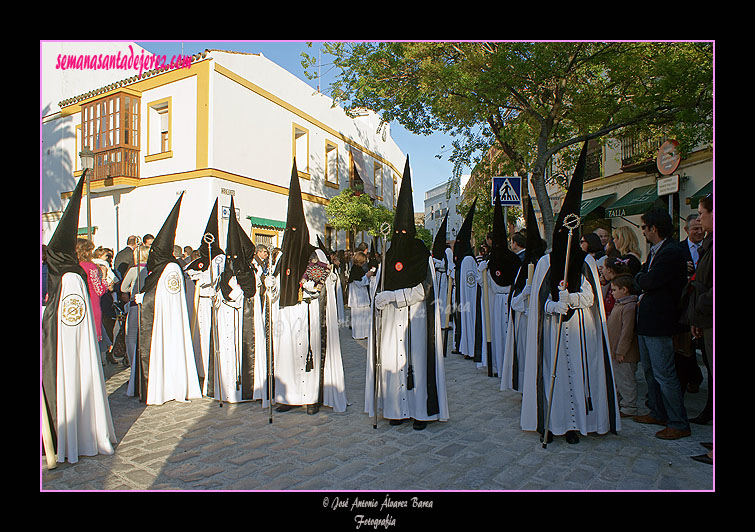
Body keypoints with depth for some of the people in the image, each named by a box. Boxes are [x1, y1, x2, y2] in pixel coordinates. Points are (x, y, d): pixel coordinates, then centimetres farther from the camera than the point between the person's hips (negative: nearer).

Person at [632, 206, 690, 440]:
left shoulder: (671, 253, -18)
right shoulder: (654, 251, 14)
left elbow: (649, 281, -22)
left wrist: (639, 276, -3)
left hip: (659, 323, -10)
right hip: (647, 321, 11)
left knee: (664, 374, -3)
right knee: (649, 370, 19)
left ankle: (679, 424, 8)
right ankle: (657, 412, 32)